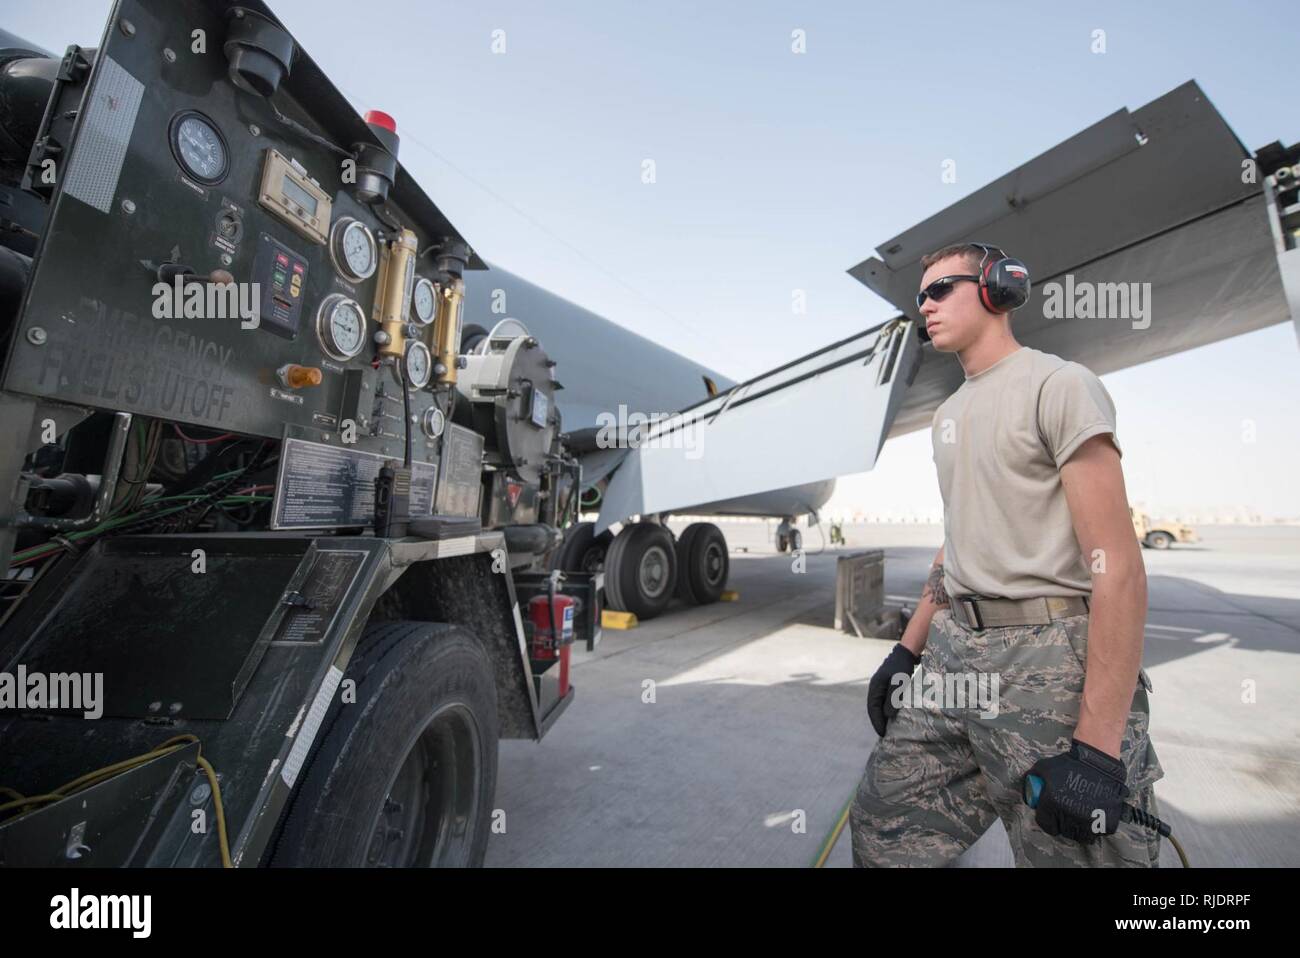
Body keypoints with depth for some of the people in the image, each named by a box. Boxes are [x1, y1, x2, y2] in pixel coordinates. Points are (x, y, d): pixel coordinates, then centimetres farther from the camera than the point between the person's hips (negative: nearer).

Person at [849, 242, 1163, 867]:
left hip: (1049, 659, -7)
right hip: (954, 653, 7)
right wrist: (908, 649, 16)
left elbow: (1118, 566, -14)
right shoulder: (949, 413, 17)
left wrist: (1097, 746, -18)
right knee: (882, 834, 10)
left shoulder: (1058, 385, -7)